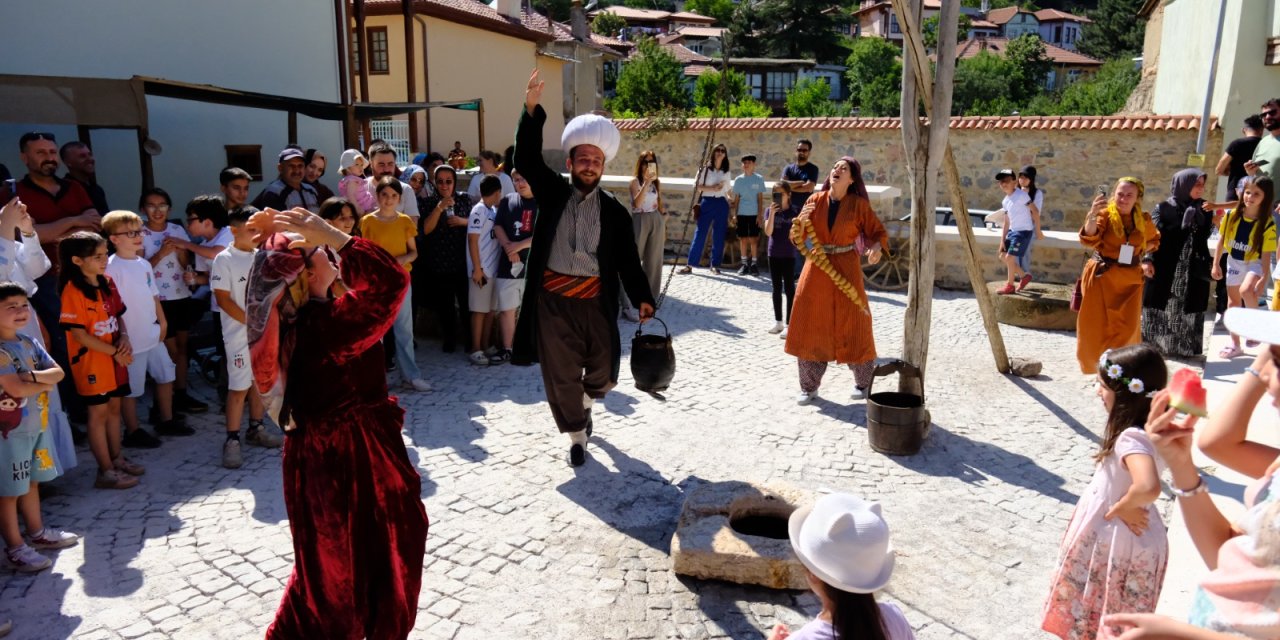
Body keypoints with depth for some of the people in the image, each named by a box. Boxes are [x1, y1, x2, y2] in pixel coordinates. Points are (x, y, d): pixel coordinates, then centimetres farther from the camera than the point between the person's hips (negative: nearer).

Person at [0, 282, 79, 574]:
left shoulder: (29, 343, 6)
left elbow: (58, 371, 2)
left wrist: (35, 376, -18)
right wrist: (46, 383, -9)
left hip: (37, 425, 8)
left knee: (32, 482, 20)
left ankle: (37, 532, 33)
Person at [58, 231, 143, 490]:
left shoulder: (107, 282, 5)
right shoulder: (73, 290, -17)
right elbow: (78, 334, -18)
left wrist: (124, 339, -5)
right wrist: (114, 352, -16)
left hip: (115, 359, 7)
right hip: (91, 362, -7)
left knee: (114, 407, 16)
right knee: (99, 412, 2)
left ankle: (117, 458, 29)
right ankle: (106, 471, 10)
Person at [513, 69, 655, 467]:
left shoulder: (614, 211, 4)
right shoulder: (552, 192, 5)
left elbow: (628, 260, 3)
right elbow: (526, 160, -7)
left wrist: (642, 298, -6)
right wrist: (532, 110, -18)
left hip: (594, 301, 1)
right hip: (552, 300, 0)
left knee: (603, 373, 11)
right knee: (560, 376, 6)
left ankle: (586, 402, 46)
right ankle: (576, 435, 27)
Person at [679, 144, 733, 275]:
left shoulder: (726, 172, 12)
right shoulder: (705, 169, 1)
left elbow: (727, 190, 15)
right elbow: (696, 185, -4)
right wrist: (712, 188, -14)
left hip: (722, 204, 3)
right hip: (707, 202, -3)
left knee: (719, 236, 4)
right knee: (700, 233, -6)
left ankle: (715, 265, 12)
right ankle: (690, 264, -5)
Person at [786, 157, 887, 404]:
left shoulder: (858, 205, -4)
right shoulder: (815, 200, 1)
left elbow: (879, 232, 1)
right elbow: (799, 238, 3)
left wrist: (876, 248, -20)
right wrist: (801, 222, -17)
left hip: (845, 270, -2)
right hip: (817, 268, 2)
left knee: (852, 326, 4)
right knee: (811, 327, 4)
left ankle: (863, 382, 25)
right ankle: (809, 386, 17)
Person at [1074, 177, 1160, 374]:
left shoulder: (1144, 220, 2)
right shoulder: (1106, 214, -10)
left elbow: (1155, 240, 24)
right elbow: (1089, 239, -30)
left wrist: (1143, 256, 4)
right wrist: (1092, 216, -48)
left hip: (1130, 279, 3)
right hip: (1102, 276, -3)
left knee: (1127, 326, 3)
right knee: (1097, 324, 5)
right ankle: (1095, 363, 25)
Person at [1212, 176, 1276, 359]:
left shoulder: (1268, 224, -19)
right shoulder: (1232, 215, -11)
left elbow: (1266, 256, -17)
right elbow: (1221, 240, 1)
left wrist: (1263, 280, -20)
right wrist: (1215, 264, 0)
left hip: (1254, 263, -4)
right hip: (1234, 262, 4)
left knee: (1246, 290, -32)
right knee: (1234, 302, 10)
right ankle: (1235, 345, 20)